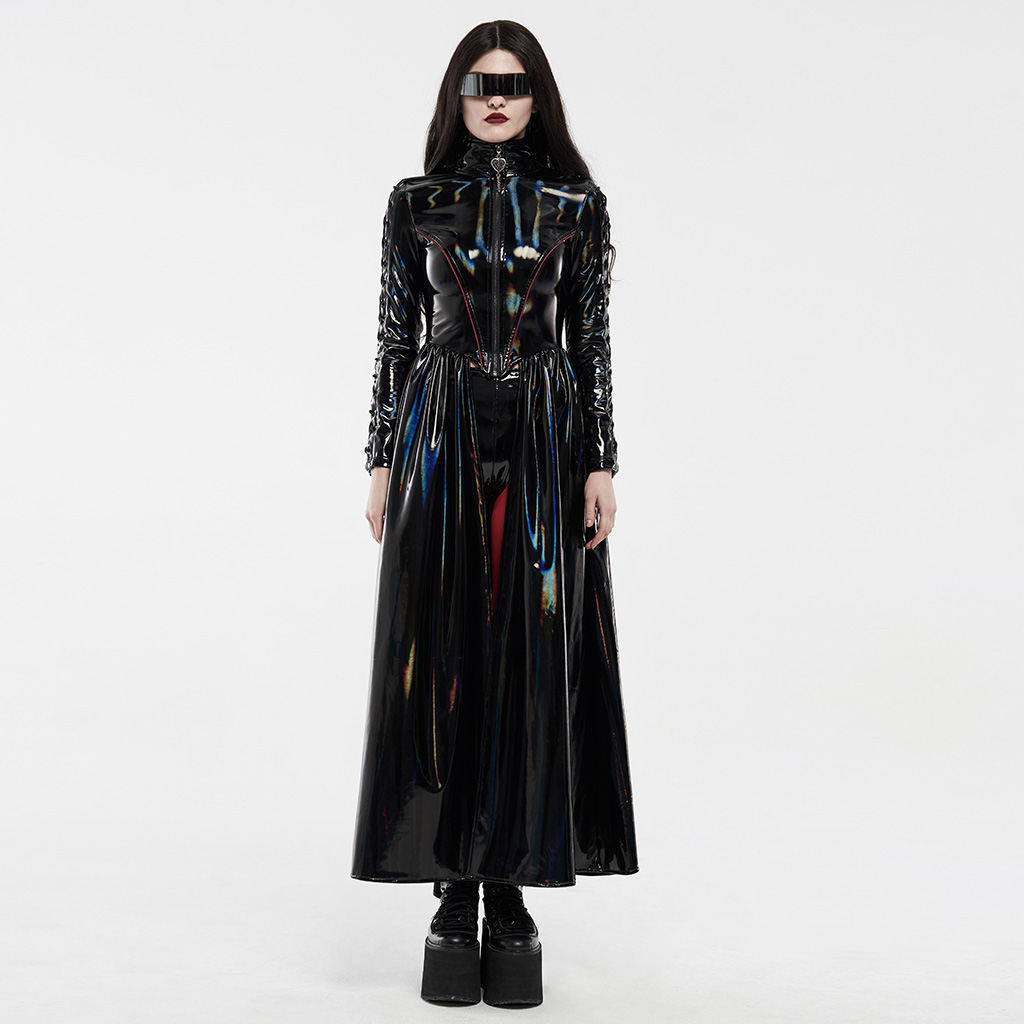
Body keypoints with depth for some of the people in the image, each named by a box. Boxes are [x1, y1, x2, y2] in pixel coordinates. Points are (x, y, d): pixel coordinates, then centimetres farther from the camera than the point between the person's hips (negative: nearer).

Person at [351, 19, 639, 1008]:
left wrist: (601, 466, -2)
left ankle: (513, 889, 13)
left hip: (544, 443, 0)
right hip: (442, 439, 0)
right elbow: (397, 337, 6)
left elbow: (591, 340, 5)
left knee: (534, 657, 1)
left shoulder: (577, 206, 6)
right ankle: (456, 891, 12)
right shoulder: (416, 204, 7)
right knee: (443, 657, 0)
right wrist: (382, 463, 1)